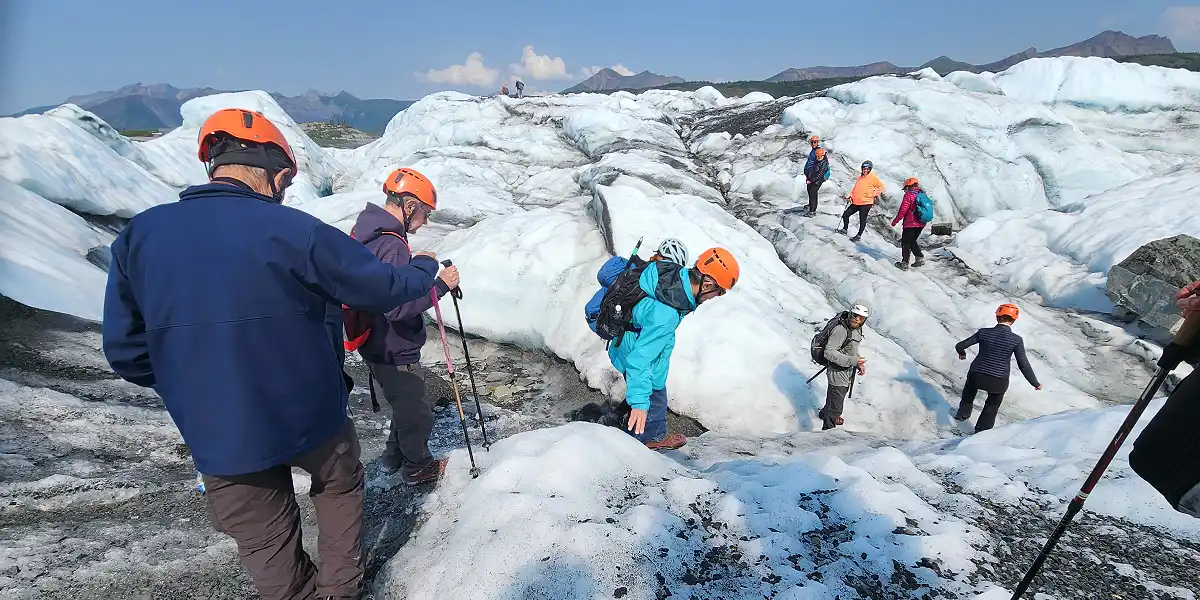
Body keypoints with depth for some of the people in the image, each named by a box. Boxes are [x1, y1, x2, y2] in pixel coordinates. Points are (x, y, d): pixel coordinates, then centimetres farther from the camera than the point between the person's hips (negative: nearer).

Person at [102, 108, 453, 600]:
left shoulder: (137, 236, -8)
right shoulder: (293, 231, -20)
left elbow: (126, 351, -2)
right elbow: (386, 287, -11)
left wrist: (197, 383, 13)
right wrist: (426, 268, 10)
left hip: (215, 437, 3)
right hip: (310, 415, -2)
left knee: (265, 542, 21)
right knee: (340, 484, 28)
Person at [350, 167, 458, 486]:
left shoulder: (365, 230, 4)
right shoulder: (392, 245, -29)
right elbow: (398, 307, -33)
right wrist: (440, 286, -26)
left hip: (376, 346, 10)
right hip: (394, 352, -10)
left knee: (405, 404, 29)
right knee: (416, 413, 13)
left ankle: (393, 457, 47)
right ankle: (417, 467, 34)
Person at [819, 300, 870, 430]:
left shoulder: (857, 328, 0)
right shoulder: (840, 330, -29)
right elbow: (829, 352, -30)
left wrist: (860, 363, -1)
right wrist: (852, 361, -34)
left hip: (848, 373, 10)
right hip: (838, 374, -9)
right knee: (836, 408, -2)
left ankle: (825, 413, 56)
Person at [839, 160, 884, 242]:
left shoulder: (873, 177, -3)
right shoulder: (860, 177, 16)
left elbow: (881, 186, -3)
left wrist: (874, 195, -10)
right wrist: (850, 195, 12)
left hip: (866, 203, -7)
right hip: (856, 202, 7)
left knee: (862, 219, -3)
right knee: (845, 215, 6)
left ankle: (859, 235, 5)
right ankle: (845, 229, 24)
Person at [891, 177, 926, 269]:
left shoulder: (909, 195, -12)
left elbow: (903, 210, -15)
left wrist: (895, 221, -6)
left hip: (910, 224, -7)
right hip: (921, 224, 7)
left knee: (905, 242, 3)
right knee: (912, 241, 21)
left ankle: (905, 263, 3)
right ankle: (920, 258, 12)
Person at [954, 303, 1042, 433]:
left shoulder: (984, 333, -9)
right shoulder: (1017, 340, -12)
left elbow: (960, 346, -3)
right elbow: (1024, 365, -10)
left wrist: (962, 353, 21)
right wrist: (1035, 383, 4)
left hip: (976, 375, 1)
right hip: (999, 381, 0)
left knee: (970, 388, 38)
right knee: (992, 406, 25)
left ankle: (964, 412, 40)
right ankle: (981, 432, 35)